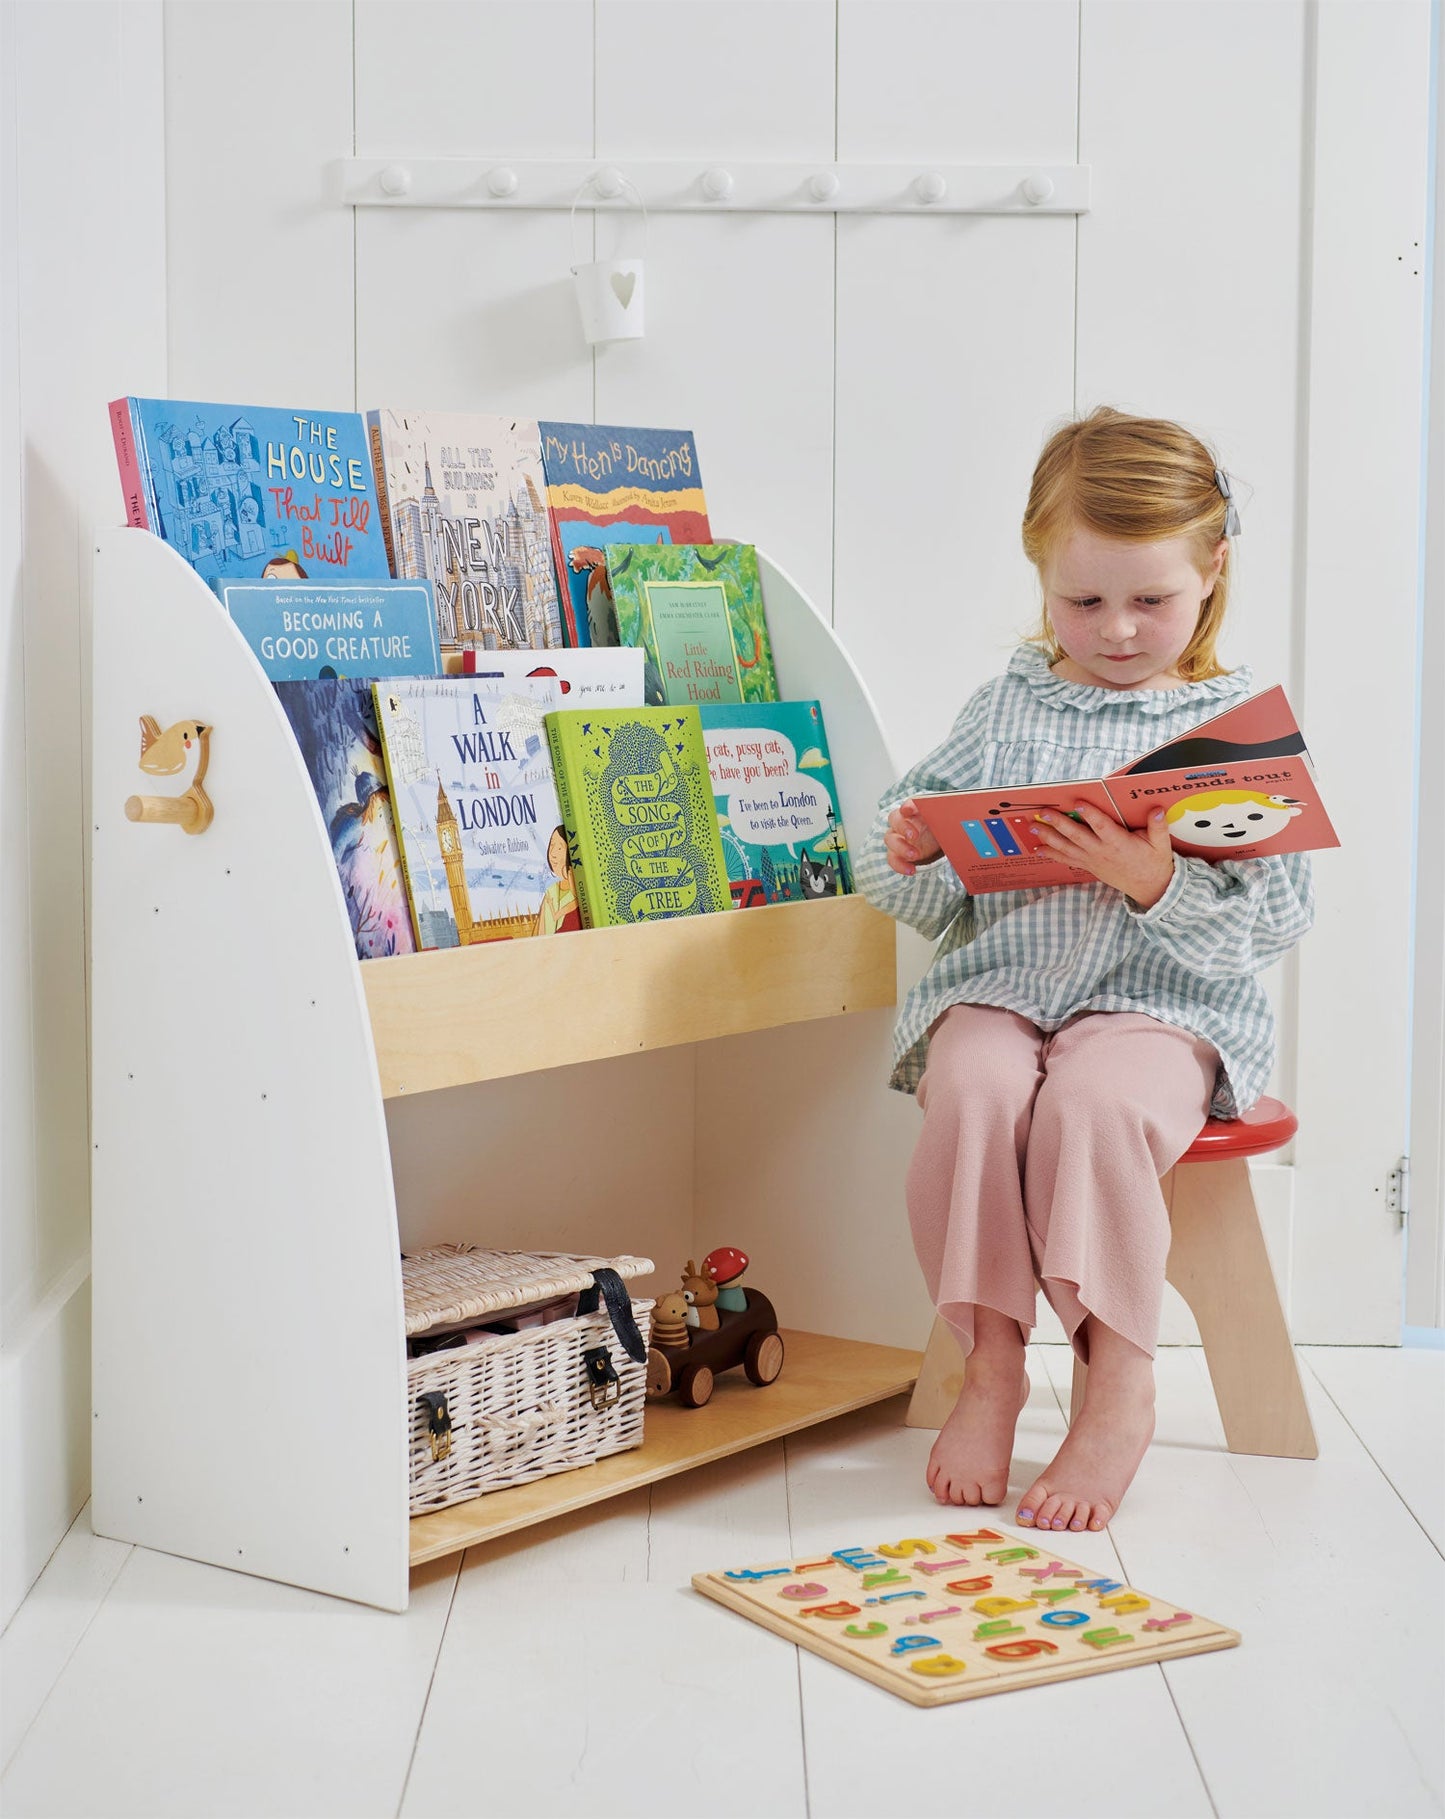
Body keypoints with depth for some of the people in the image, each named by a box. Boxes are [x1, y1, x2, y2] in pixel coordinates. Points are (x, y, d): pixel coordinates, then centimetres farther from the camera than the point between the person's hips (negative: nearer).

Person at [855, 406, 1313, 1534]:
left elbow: (1276, 921, -5)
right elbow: (941, 900, 14)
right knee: (975, 1092, -29)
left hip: (1166, 1000, -2)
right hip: (999, 981, 3)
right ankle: (990, 1364, -12)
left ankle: (1121, 1385, -15)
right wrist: (912, 861, -10)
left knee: (1095, 1101, -33)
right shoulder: (1008, 710, 11)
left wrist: (1159, 883, -22)